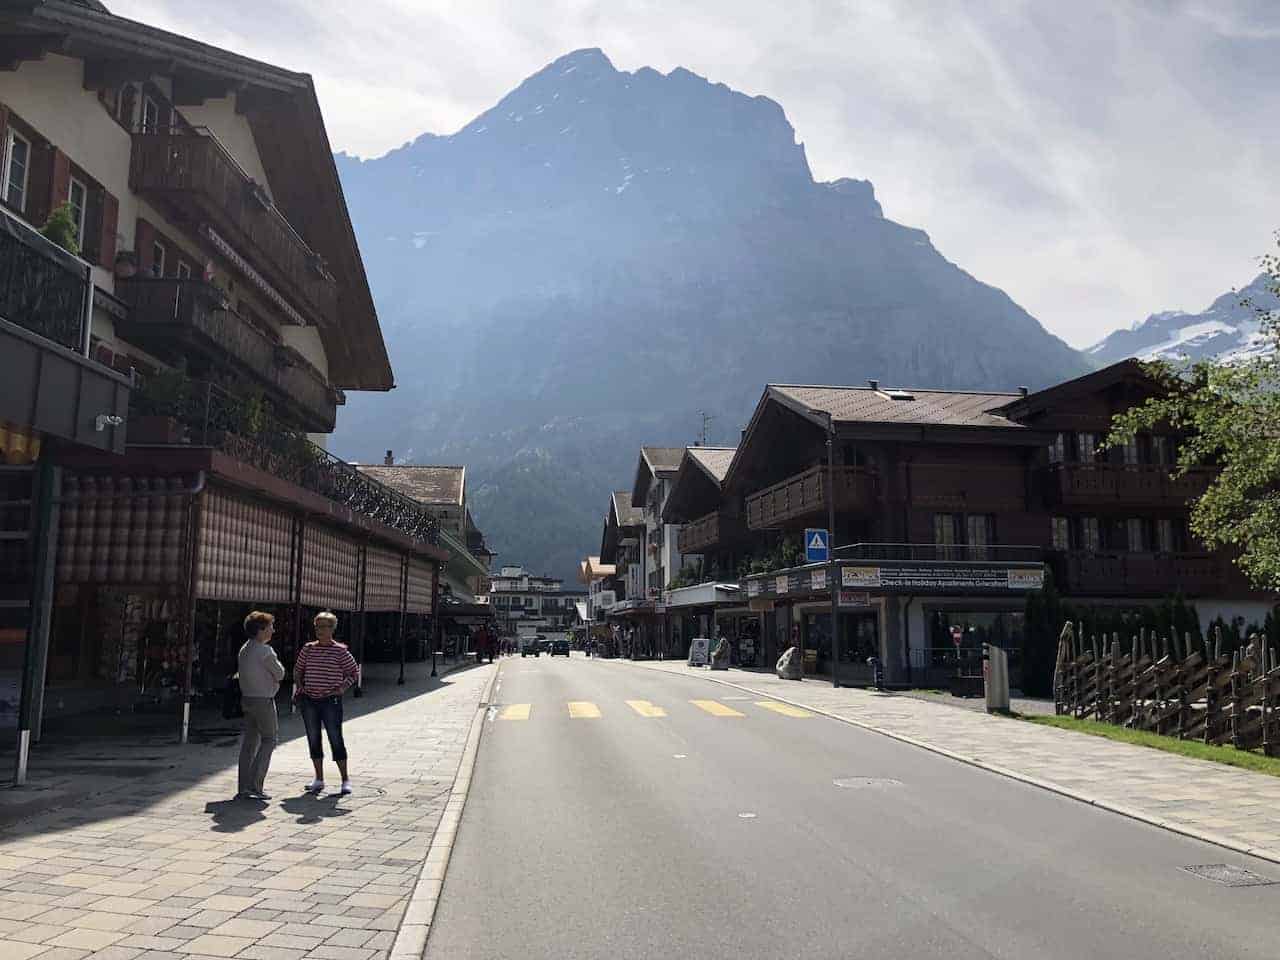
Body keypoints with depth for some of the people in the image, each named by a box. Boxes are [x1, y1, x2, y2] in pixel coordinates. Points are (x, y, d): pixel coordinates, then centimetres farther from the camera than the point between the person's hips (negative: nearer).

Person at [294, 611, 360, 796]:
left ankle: (345, 779, 6)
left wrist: (342, 689, -9)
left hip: (331, 701, -4)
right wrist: (298, 686, 5)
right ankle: (319, 780, 21)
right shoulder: (308, 649, 6)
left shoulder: (340, 650, -4)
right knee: (313, 739, 10)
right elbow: (298, 670, 20)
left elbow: (354, 672, 2)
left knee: (336, 740, -3)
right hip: (309, 701, 4)